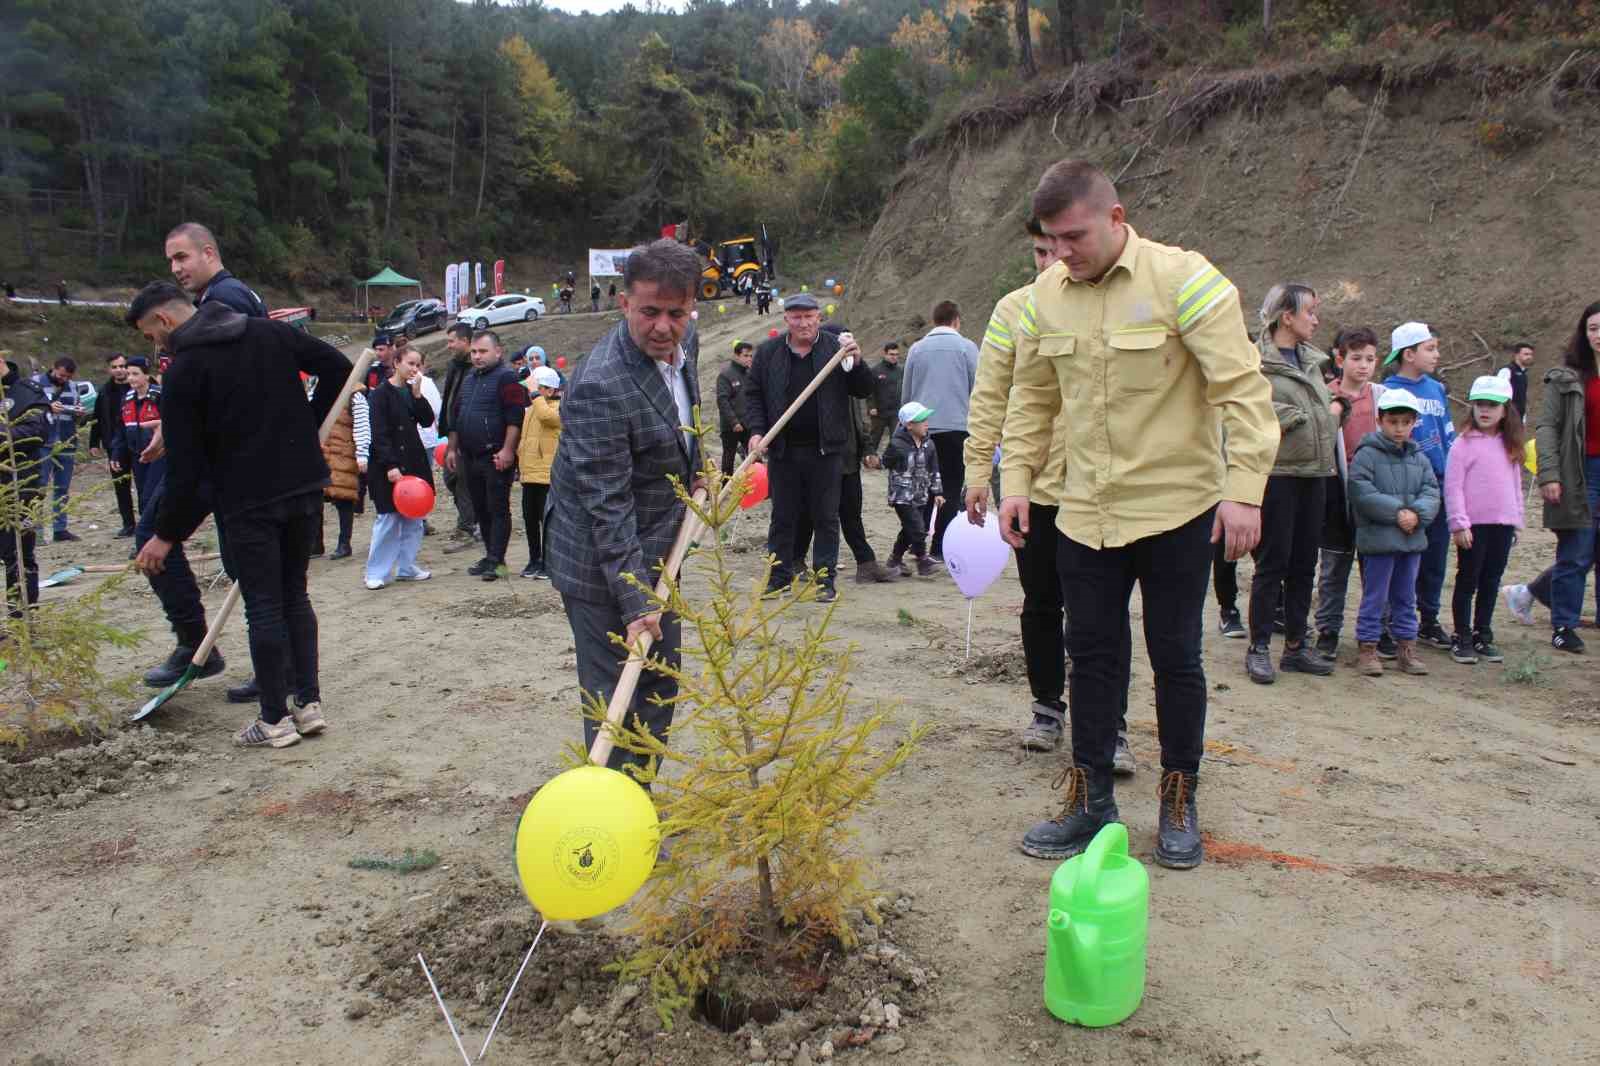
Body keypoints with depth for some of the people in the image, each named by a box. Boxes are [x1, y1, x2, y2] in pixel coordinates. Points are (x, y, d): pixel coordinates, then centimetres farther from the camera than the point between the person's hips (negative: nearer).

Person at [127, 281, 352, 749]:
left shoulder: (183, 371, -7)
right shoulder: (271, 332, 7)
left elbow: (185, 464, -8)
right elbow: (338, 368, 7)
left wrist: (167, 535, 1)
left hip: (247, 500, -5)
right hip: (305, 486, 6)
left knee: (263, 606, 2)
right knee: (294, 594, 15)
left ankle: (275, 719, 9)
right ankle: (309, 703, 16)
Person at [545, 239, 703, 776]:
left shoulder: (684, 341, -2)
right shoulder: (600, 387, -29)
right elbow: (608, 506, -29)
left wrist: (697, 470, 16)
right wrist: (635, 604, -31)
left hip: (656, 551, 9)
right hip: (602, 564, -9)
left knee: (660, 686, 18)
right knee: (616, 700, -2)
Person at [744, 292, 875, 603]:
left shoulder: (836, 349, 0)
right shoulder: (768, 353, 5)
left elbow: (864, 391, 3)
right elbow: (753, 395, 9)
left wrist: (857, 363, -15)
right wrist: (757, 431, -4)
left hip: (825, 449, -1)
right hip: (782, 450, 2)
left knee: (826, 517, 6)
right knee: (782, 517, 11)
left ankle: (825, 579, 15)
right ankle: (779, 576, 22)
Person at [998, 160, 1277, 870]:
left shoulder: (1182, 279, -13)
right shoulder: (1045, 294, 3)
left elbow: (1242, 389, -14)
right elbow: (1031, 399, 13)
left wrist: (1244, 488, -20)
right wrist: (1016, 480, 6)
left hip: (1176, 507, -4)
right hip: (1085, 512, 4)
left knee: (1175, 658, 7)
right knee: (1092, 655, 10)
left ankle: (1179, 803, 24)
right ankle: (1091, 800, 23)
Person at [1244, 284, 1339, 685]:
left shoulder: (1312, 360, 16)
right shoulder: (1256, 360, -9)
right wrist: (1298, 416, -12)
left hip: (1313, 472, 8)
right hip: (1277, 473, -8)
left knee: (1304, 562, 11)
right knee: (1273, 562, -2)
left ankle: (1295, 645, 21)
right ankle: (1259, 647, 8)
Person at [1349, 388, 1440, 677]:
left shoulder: (1419, 458, 11)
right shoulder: (1367, 454, -8)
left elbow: (1431, 492, 5)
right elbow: (1362, 493, -17)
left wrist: (1416, 513, -15)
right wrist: (1397, 512, -20)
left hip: (1413, 538, 6)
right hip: (1378, 537, -6)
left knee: (1406, 596, 14)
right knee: (1375, 596, 0)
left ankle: (1406, 647, 22)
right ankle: (1368, 648, 7)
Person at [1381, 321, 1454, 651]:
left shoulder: (1437, 389, 12)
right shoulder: (1389, 390, -7)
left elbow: (1449, 435, 17)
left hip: (1438, 486, 6)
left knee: (1435, 556, 12)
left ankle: (1429, 621, 24)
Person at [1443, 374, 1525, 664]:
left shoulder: (1509, 445, 11)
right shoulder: (1464, 443, -6)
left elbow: (1515, 485, 17)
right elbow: (1452, 486, -10)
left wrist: (1516, 520, 14)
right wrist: (1459, 523, -14)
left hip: (1503, 524, 5)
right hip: (1473, 525, -5)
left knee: (1491, 582, 11)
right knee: (1468, 581, 3)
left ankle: (1483, 636, 21)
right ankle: (1461, 638, 11)